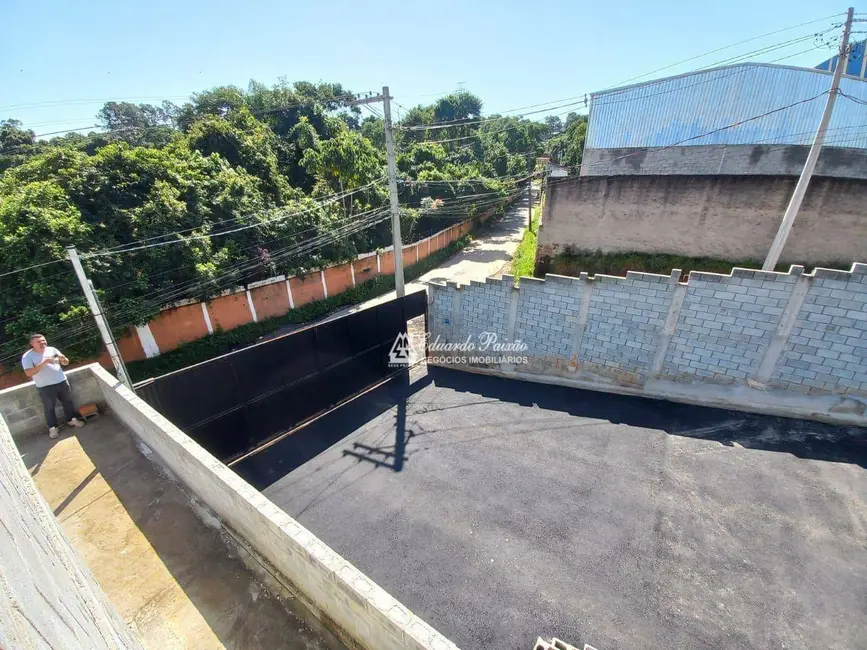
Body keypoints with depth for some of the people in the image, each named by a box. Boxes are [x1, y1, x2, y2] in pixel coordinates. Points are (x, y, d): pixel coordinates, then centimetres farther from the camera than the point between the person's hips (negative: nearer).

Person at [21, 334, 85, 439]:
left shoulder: (52, 349, 2)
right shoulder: (27, 356, -8)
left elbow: (66, 363, 7)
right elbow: (28, 373, -19)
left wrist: (63, 358, -17)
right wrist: (43, 363, -28)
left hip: (62, 381, 4)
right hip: (45, 387, -3)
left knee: (67, 401, 16)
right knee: (49, 408, 7)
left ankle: (71, 419, 33)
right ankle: (52, 427, 21)